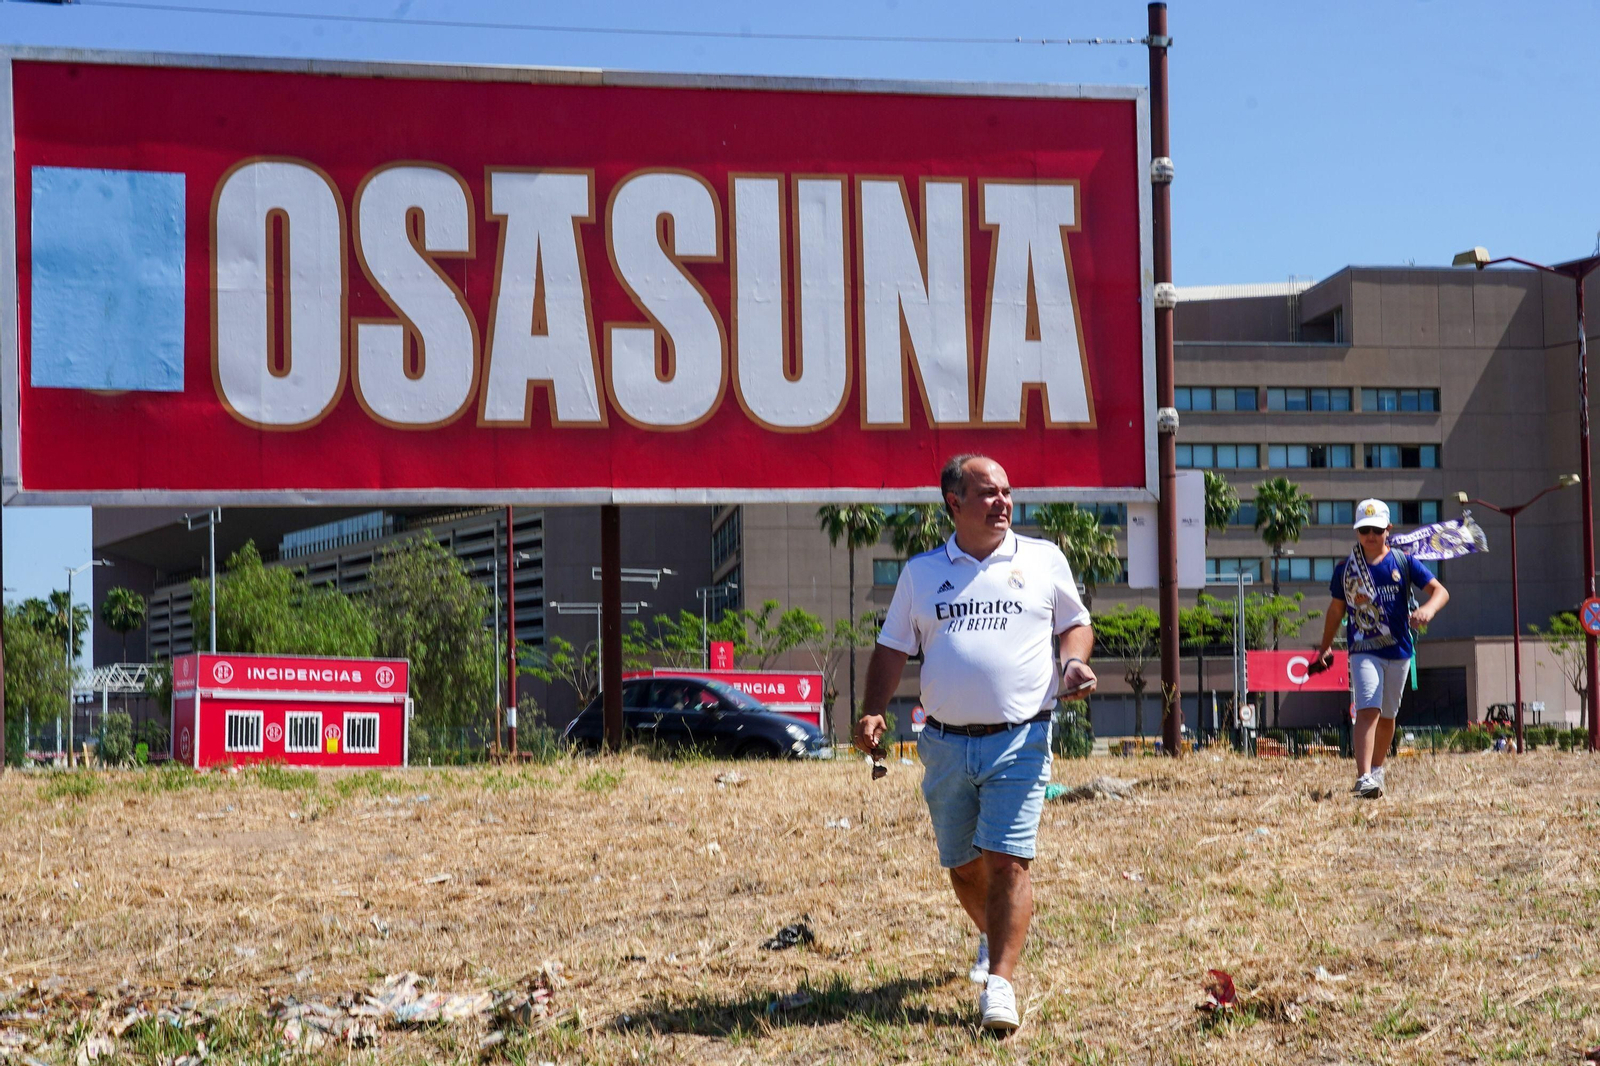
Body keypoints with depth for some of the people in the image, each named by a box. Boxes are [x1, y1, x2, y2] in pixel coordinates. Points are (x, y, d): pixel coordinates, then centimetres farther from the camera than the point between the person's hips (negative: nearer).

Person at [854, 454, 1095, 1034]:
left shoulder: (1043, 559, 7)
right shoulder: (921, 572, 9)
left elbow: (1074, 623, 16)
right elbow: (893, 648, 12)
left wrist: (1075, 661, -7)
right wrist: (873, 710, -3)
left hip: (1019, 741, -2)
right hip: (945, 743, 2)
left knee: (1008, 860, -13)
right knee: (962, 864, 12)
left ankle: (999, 984, -13)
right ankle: (994, 938, 41)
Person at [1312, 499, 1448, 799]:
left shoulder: (1404, 562, 0)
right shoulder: (1346, 569, 2)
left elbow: (1439, 591, -7)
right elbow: (1337, 608, 16)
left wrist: (1428, 608, -30)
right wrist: (1325, 646, 19)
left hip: (1399, 651, 2)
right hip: (1363, 651, -2)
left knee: (1387, 716, 14)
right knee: (1368, 711, -19)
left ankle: (1376, 769, 35)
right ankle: (1364, 778, -29)